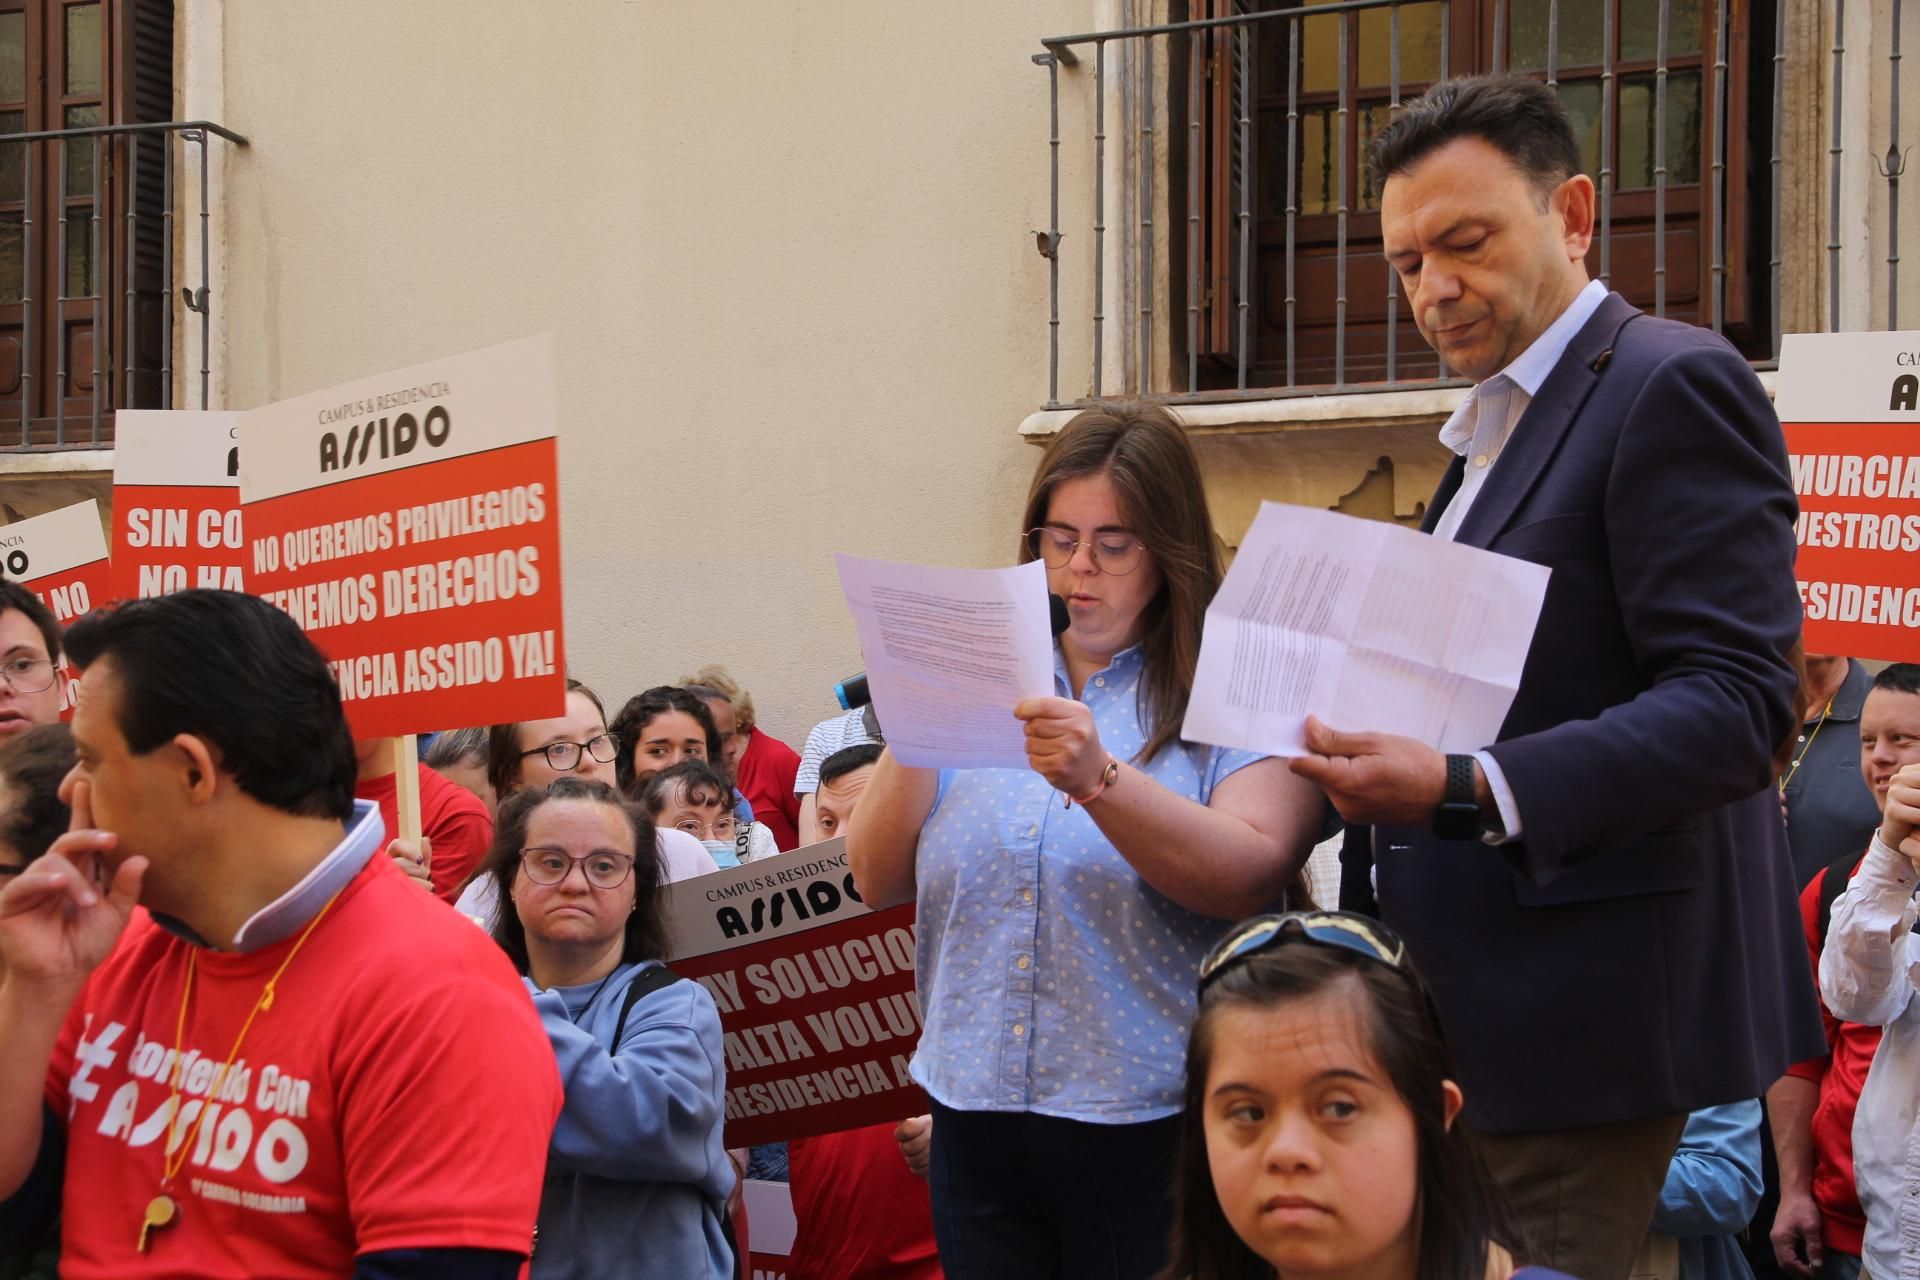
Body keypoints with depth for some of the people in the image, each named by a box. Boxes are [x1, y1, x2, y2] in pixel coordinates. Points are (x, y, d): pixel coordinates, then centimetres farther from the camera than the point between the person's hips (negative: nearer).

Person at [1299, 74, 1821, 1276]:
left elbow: (1739, 704, -20)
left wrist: (1467, 791, -30)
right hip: (1461, 1000, 9)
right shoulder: (1499, 424, 20)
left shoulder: (1675, 386, -11)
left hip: (1579, 1013, -9)